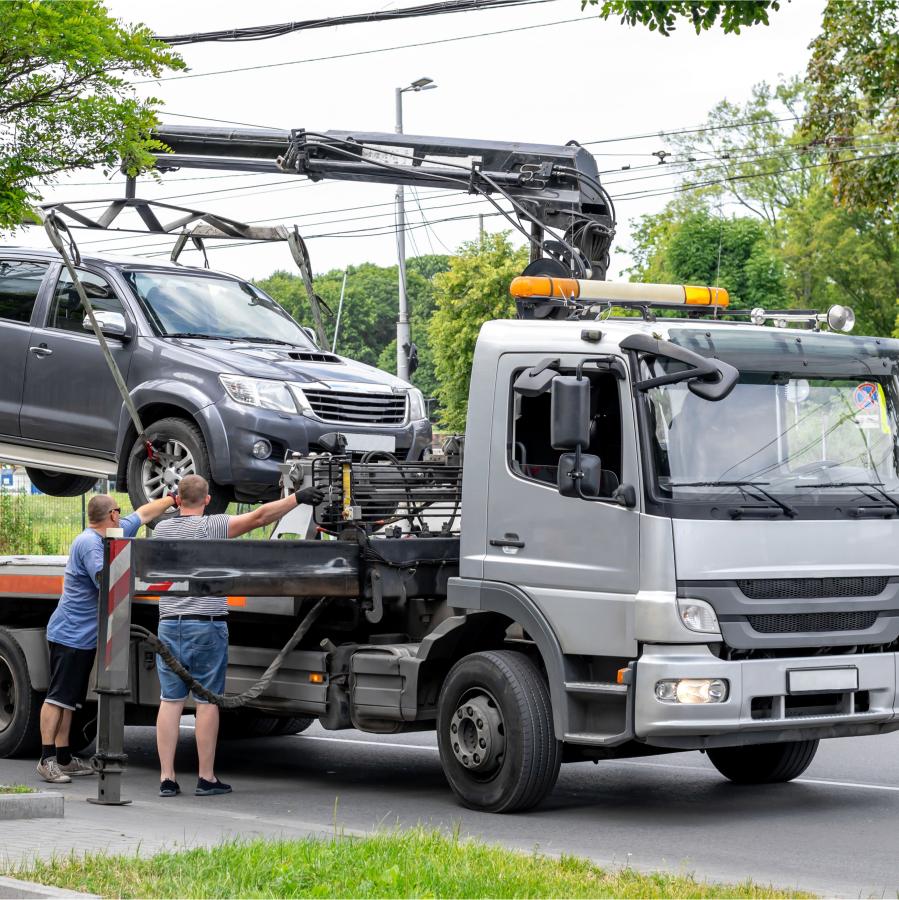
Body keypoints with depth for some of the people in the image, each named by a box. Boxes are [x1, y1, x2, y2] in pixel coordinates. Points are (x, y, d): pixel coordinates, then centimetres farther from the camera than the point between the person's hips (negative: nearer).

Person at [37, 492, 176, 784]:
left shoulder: (115, 534, 12)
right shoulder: (89, 543, -18)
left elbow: (144, 513, 25)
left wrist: (174, 499, 29)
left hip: (83, 637, 10)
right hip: (70, 635, -10)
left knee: (68, 699, 11)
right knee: (58, 696, -9)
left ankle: (63, 758, 15)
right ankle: (47, 759, -10)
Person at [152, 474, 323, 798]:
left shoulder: (161, 530, 6)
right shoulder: (212, 527, -8)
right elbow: (259, 516, -15)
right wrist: (297, 498, -12)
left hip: (169, 624, 4)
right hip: (207, 626, -4)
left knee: (170, 701, 5)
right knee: (206, 702, 1)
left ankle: (166, 777, 2)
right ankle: (206, 777, 3)